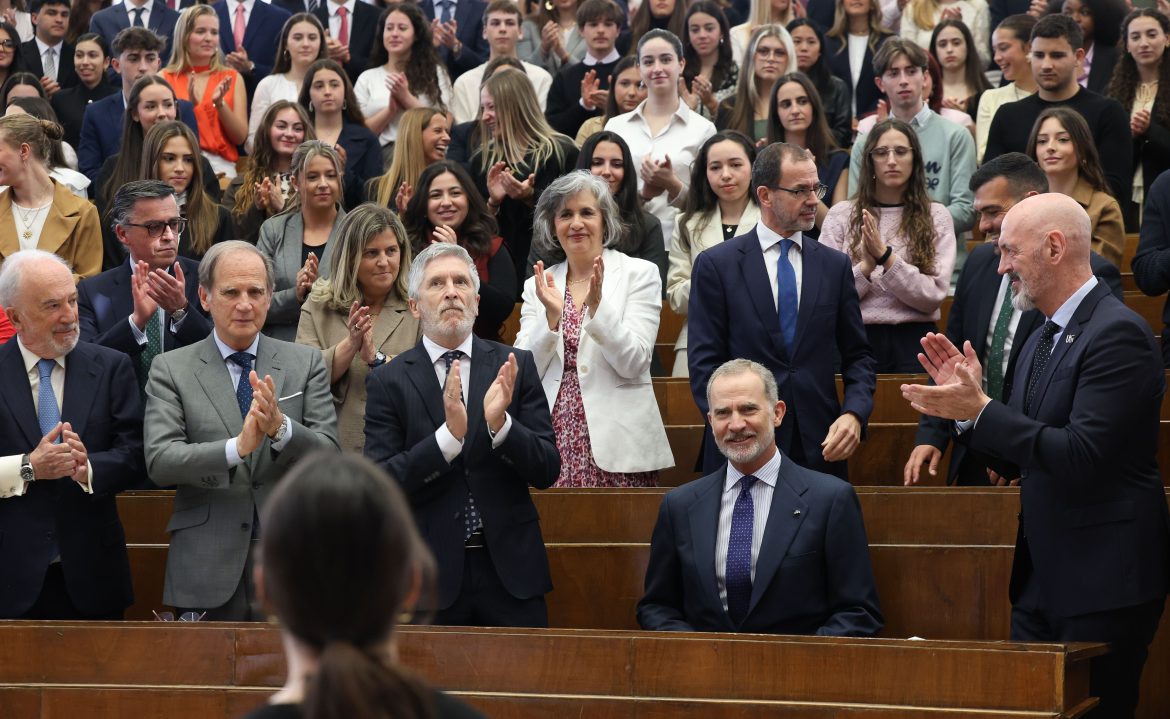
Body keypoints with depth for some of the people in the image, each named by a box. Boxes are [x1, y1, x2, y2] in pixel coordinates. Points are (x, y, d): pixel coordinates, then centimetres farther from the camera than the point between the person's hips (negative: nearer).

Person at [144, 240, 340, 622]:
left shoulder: (306, 363, 7)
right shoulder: (170, 369, 3)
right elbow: (159, 461, -10)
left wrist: (281, 427, -21)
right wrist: (237, 447, -25)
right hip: (207, 570, -1)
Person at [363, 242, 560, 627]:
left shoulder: (516, 366, 4)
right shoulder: (388, 381, -1)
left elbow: (547, 471, 0)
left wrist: (501, 425, -19)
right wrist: (449, 435, -22)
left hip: (509, 569, 1)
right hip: (433, 574, -1)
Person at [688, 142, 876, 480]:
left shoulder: (835, 265, 10)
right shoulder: (716, 265, 0)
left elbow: (857, 355, 12)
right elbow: (705, 363, -4)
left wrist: (853, 414, -7)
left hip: (821, 448, 3)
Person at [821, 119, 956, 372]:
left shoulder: (935, 216, 4)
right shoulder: (841, 215, 4)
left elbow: (934, 296, -6)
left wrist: (886, 257, -16)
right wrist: (866, 266, -17)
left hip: (913, 342, 0)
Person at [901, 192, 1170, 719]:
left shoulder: (1117, 333, -15)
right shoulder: (1043, 339, 14)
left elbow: (1081, 457, -24)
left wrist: (981, 410, -21)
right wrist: (967, 400, 3)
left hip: (1104, 581, -9)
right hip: (1042, 577, 9)